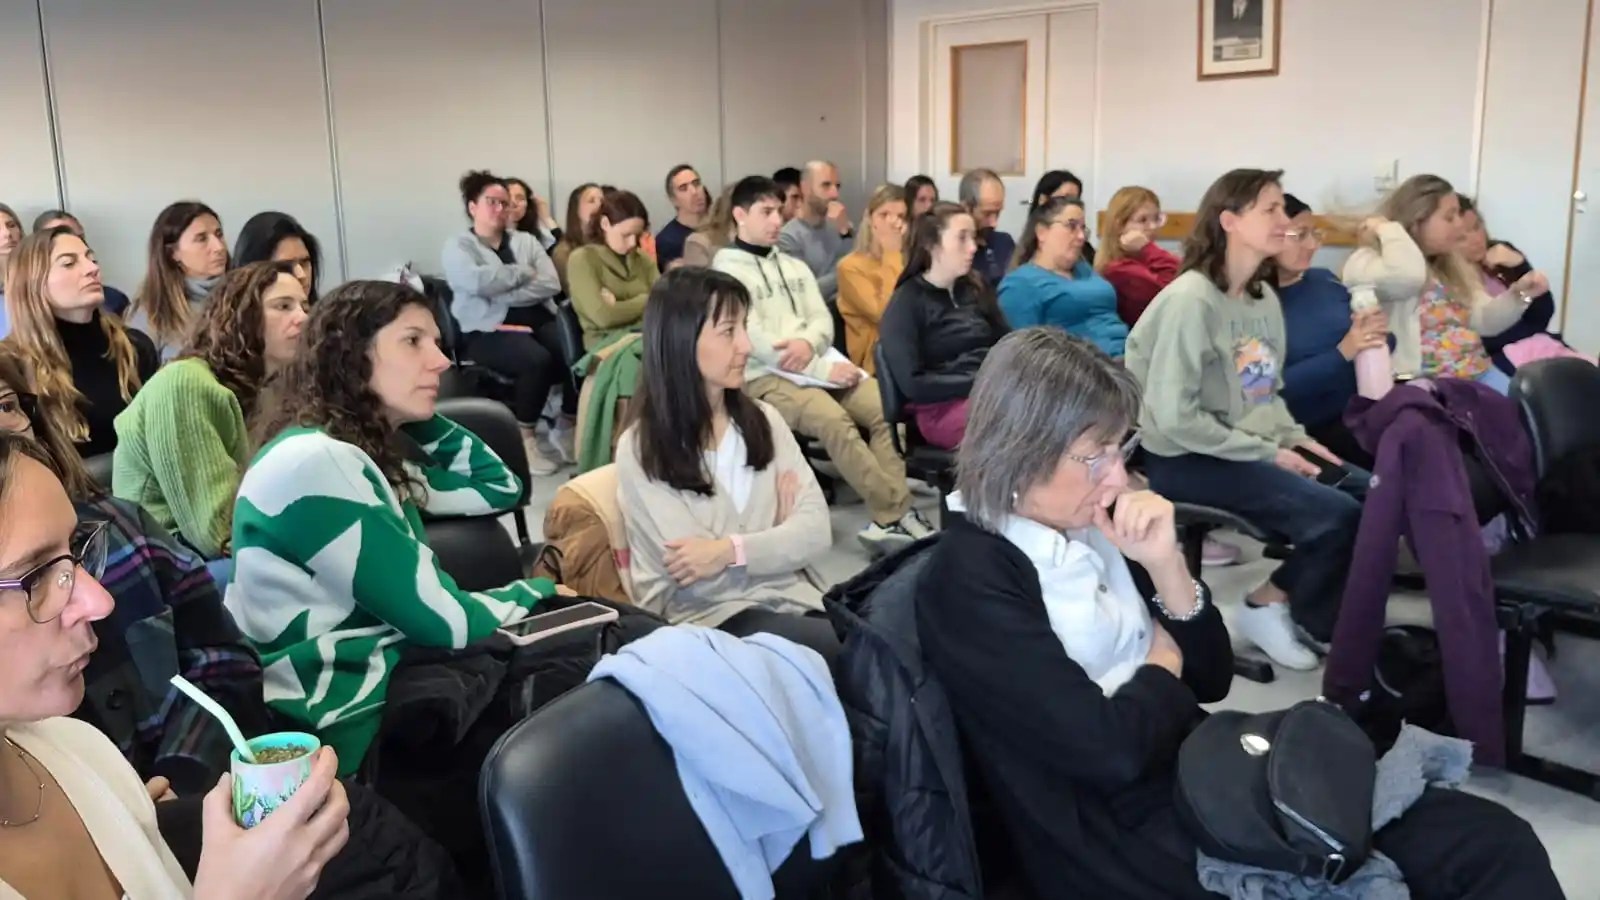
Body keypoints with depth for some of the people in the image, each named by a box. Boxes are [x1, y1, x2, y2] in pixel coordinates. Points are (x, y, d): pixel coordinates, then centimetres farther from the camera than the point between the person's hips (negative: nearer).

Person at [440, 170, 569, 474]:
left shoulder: (526, 240, 19)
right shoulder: (457, 246, 7)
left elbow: (551, 284, 1)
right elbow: (477, 282, -16)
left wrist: (501, 294, -9)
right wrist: (523, 273, -4)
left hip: (538, 320, 5)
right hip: (489, 330, -4)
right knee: (537, 359, -34)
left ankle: (569, 428, -3)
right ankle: (525, 437, -16)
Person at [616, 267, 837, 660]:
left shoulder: (764, 420, 10)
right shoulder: (641, 450, -6)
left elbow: (816, 530, -1)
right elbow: (701, 577, -12)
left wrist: (732, 550, -16)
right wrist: (777, 538, 1)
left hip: (792, 602, 5)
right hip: (709, 620, -5)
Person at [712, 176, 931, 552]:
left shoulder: (794, 266, 21)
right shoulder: (728, 270, -2)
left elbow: (823, 320, 12)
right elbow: (754, 340, -13)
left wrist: (808, 343, -14)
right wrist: (823, 369, -17)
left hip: (816, 364, 7)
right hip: (764, 376, -7)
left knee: (886, 407, -17)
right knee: (833, 419, -33)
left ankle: (889, 517, -20)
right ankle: (898, 515, -27)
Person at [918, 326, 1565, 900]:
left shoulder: (1092, 527, 7)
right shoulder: (965, 581, -16)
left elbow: (1211, 679, 10)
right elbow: (1110, 748, -23)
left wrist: (1163, 562, -7)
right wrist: (1162, 667, -3)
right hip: (1123, 840, -7)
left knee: (1494, 843, -7)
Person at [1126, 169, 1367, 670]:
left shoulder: (1265, 298, 9)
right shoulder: (1190, 300, -17)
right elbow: (1174, 418, -22)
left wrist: (1291, 438, -1)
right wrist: (1267, 453, -17)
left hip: (1254, 449, 8)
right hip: (1186, 459, -8)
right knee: (1338, 516, -21)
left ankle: (1314, 610, 14)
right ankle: (1268, 605, 4)